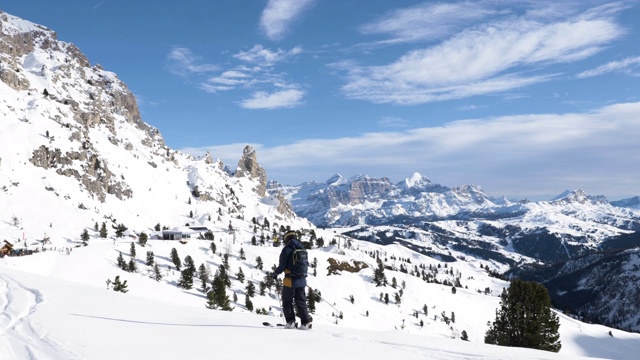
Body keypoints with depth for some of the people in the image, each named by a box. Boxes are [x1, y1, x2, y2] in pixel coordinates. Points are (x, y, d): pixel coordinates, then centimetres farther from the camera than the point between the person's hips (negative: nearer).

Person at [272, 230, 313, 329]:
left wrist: (275, 273, 5)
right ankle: (305, 322, 8)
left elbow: (282, 266, -13)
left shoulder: (287, 249, -11)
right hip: (301, 280, 6)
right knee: (301, 302, 12)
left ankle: (290, 322, 3)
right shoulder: (302, 249, 9)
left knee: (287, 302, 8)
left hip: (290, 281, -6)